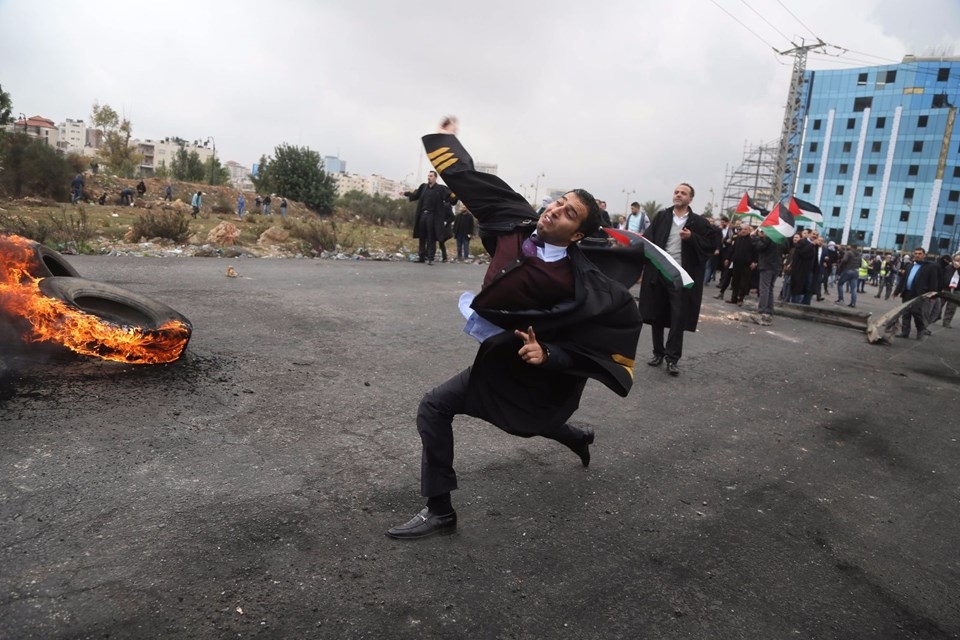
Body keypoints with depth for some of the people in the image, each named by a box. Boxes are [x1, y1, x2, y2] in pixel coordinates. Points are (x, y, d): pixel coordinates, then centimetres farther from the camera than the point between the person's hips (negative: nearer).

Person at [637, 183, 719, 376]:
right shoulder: (661, 217, 7)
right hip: (658, 273, 2)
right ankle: (658, 353, 23)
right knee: (656, 316, 9)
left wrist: (691, 238, -14)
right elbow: (648, 239, 2)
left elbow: (711, 244, -1)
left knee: (678, 318, -2)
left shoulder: (699, 222, 2)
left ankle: (672, 358, 6)